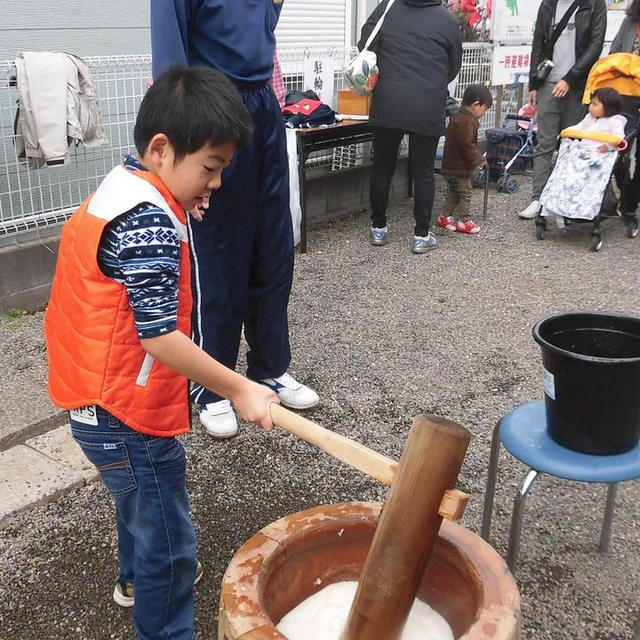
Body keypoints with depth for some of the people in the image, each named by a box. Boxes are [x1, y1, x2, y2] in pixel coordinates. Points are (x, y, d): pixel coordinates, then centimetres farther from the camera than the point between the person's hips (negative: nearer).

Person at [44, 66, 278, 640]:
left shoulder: (121, 187, 4)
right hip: (126, 414, -11)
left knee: (142, 498, 33)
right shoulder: (149, 221, -27)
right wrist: (239, 389, -22)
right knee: (167, 535, 5)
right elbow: (159, 337, -28)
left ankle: (138, 577, 58)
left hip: (100, 399, 11)